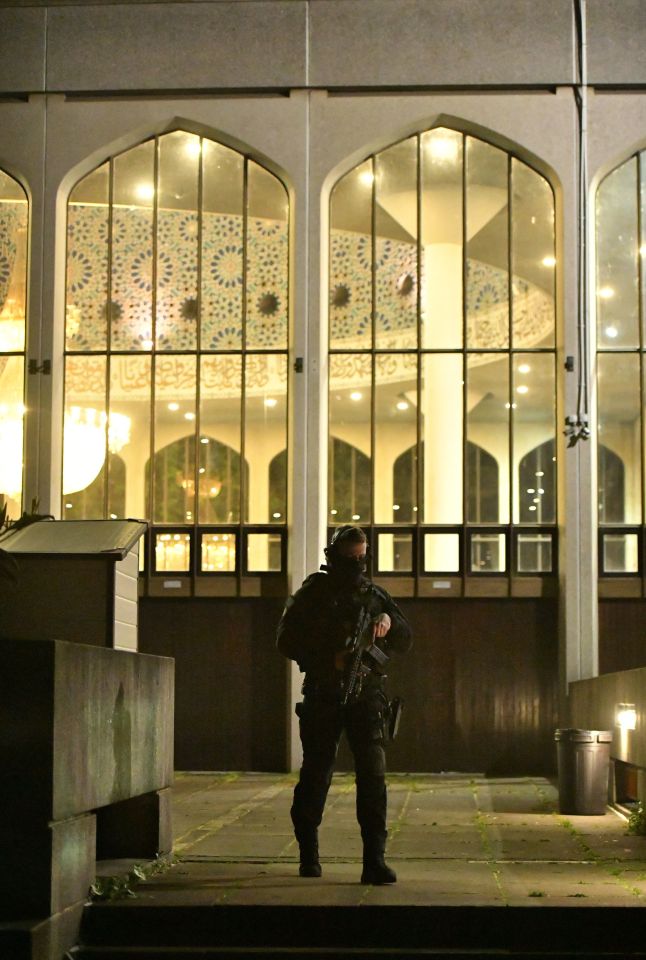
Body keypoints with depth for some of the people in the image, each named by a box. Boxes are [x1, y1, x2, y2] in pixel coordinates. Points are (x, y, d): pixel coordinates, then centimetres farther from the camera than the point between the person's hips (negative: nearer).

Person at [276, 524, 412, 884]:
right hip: (323, 697, -1)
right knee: (316, 774, 6)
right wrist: (328, 658, -14)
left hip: (366, 696, 1)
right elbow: (287, 641, -2)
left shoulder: (374, 595, 10)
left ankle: (375, 860, -12)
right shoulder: (312, 594, 2)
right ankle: (309, 854, 26)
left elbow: (406, 642, 14)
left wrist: (389, 621, -9)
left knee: (373, 772, -10)